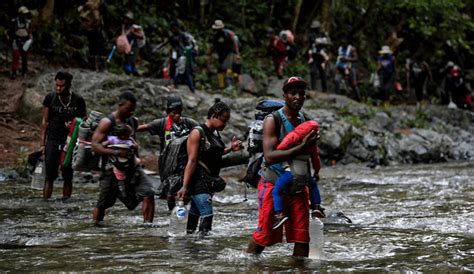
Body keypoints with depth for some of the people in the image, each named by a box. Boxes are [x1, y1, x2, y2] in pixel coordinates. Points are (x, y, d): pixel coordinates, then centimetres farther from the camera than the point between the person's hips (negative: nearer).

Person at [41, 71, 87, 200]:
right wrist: (42, 143, 1)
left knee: (68, 177, 4)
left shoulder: (78, 100, -2)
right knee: (49, 176, -5)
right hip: (53, 141, 0)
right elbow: (45, 121, 5)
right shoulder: (50, 98, -1)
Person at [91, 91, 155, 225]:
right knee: (103, 203, 6)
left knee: (148, 193, -14)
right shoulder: (107, 122, -11)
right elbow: (95, 145, -18)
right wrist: (116, 152, -28)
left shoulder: (133, 121, 9)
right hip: (112, 168, -5)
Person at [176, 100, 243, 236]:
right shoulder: (197, 133, -12)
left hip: (210, 181, 8)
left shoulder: (216, 133, 12)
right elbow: (192, 161, -17)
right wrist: (184, 186, -21)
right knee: (207, 215, -17)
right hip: (198, 180, -8)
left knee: (195, 212, 16)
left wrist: (230, 149, 10)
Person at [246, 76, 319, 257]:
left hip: (298, 188, 6)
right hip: (273, 186, -6)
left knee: (302, 238, 0)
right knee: (263, 236, -1)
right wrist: (302, 148, -30)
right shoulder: (273, 121, -10)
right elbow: (269, 156, -24)